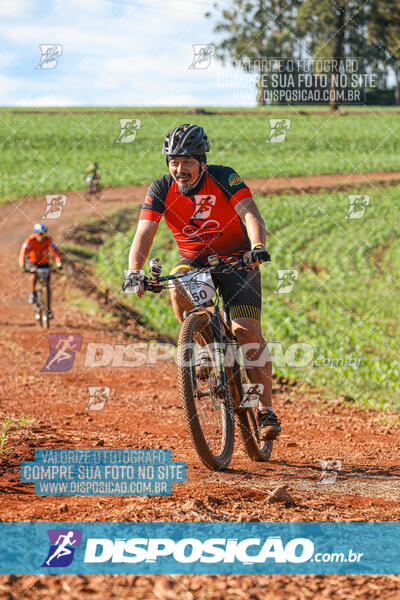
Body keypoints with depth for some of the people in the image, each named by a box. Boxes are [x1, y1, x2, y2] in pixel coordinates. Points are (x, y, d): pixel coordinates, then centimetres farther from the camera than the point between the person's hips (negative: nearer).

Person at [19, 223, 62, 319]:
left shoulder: (48, 239, -21)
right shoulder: (30, 240, -26)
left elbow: (55, 251, -29)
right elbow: (23, 254, -34)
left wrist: (59, 263, -46)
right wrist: (23, 267, -49)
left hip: (44, 263, 2)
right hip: (32, 262, -2)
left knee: (47, 286, -6)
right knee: (35, 274, -36)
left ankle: (48, 310, 1)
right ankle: (33, 293, -11)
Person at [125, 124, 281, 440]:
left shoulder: (223, 178, -19)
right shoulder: (161, 189, -12)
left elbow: (250, 214, -30)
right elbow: (144, 233, -20)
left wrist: (258, 246, -50)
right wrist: (134, 273, -37)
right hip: (194, 260, 2)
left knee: (248, 330, -16)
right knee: (178, 288, -33)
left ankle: (266, 410, -8)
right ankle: (205, 345, -7)